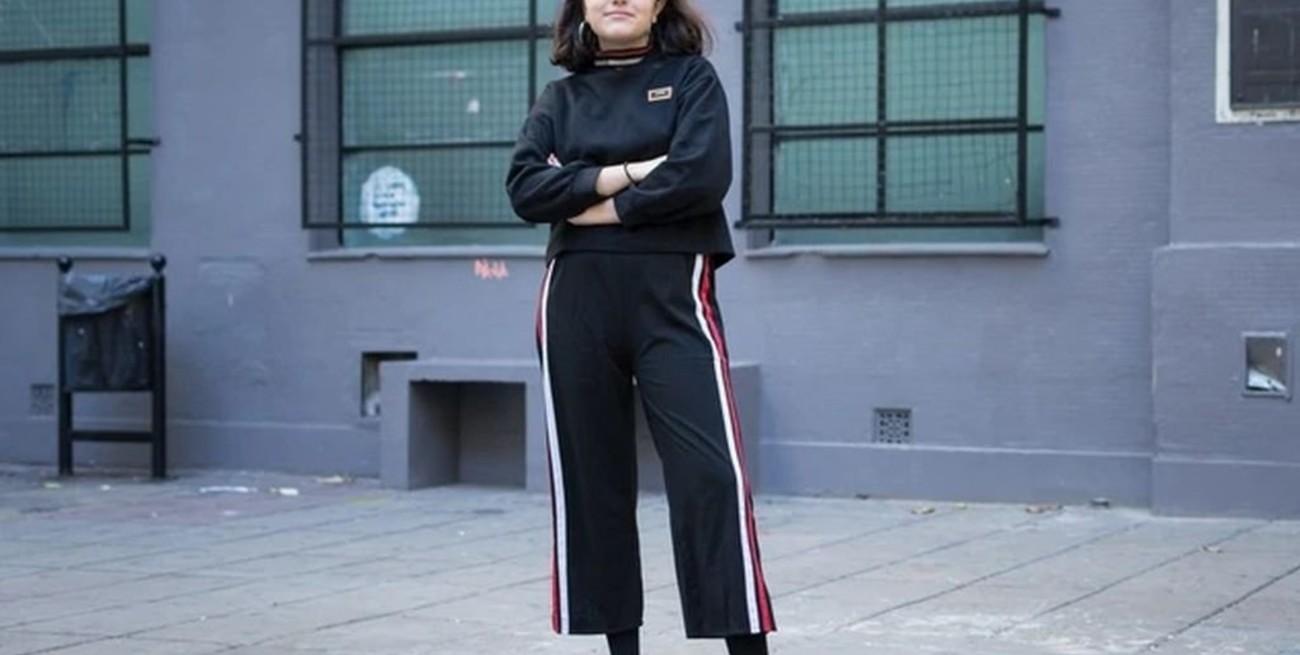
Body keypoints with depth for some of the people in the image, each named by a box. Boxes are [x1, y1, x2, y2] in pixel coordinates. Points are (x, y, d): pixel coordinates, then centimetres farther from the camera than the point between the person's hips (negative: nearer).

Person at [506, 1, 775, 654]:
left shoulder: (691, 77, 6)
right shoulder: (561, 97, 14)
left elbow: (702, 176, -11)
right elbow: (526, 187, -3)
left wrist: (590, 203, -6)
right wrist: (631, 171, -11)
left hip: (672, 295, -3)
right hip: (576, 301, 3)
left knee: (710, 475, -13)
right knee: (589, 478, 6)